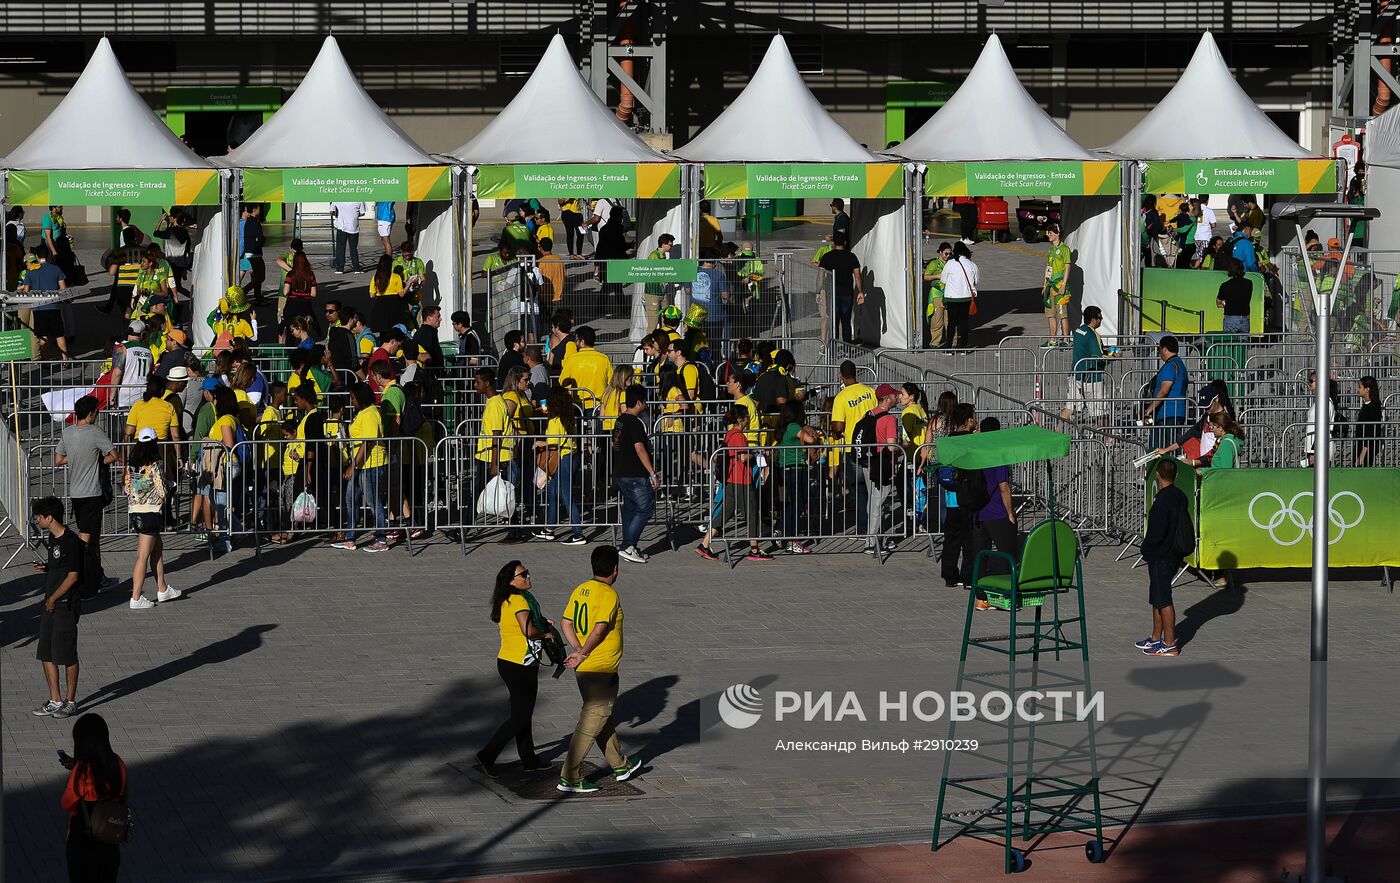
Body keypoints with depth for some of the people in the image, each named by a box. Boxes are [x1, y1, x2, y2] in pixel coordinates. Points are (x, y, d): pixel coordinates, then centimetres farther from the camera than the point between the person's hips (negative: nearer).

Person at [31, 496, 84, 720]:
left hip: (66, 603, -9)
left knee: (67, 655, -1)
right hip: (50, 603, 9)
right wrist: (45, 567, 3)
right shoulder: (51, 539, 11)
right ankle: (55, 700, 17)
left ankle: (70, 701, 10)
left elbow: (73, 576, -17)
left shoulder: (71, 541, -17)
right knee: (46, 654, 9)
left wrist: (53, 599, -13)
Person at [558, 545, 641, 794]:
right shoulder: (609, 594, -17)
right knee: (592, 722, -4)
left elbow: (567, 623, 5)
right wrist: (583, 654, -13)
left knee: (604, 717, 21)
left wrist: (578, 650, -3)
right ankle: (570, 778, -5)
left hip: (585, 668, 9)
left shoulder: (581, 590, 8)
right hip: (601, 670, -9)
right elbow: (600, 629, -24)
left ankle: (620, 766, 37)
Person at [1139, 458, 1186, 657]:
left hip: (1161, 556, -9)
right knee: (1157, 598, 19)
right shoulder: (1180, 496, 6)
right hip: (1175, 554, 9)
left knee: (1163, 600, -2)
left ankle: (1170, 644, 2)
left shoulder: (1163, 500, -21)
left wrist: (1146, 546, -8)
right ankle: (1156, 638, 27)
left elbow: (1157, 532, -25)